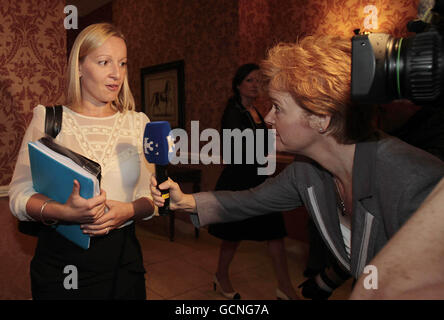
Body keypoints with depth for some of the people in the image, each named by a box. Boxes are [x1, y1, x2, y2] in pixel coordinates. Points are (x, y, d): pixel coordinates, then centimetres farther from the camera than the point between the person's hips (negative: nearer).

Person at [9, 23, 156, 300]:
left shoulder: (138, 123, 2)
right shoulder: (47, 120, -2)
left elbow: (151, 197, 3)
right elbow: (19, 196, -6)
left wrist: (129, 210, -17)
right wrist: (65, 212, -23)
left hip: (122, 258, 2)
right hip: (59, 259, -1)